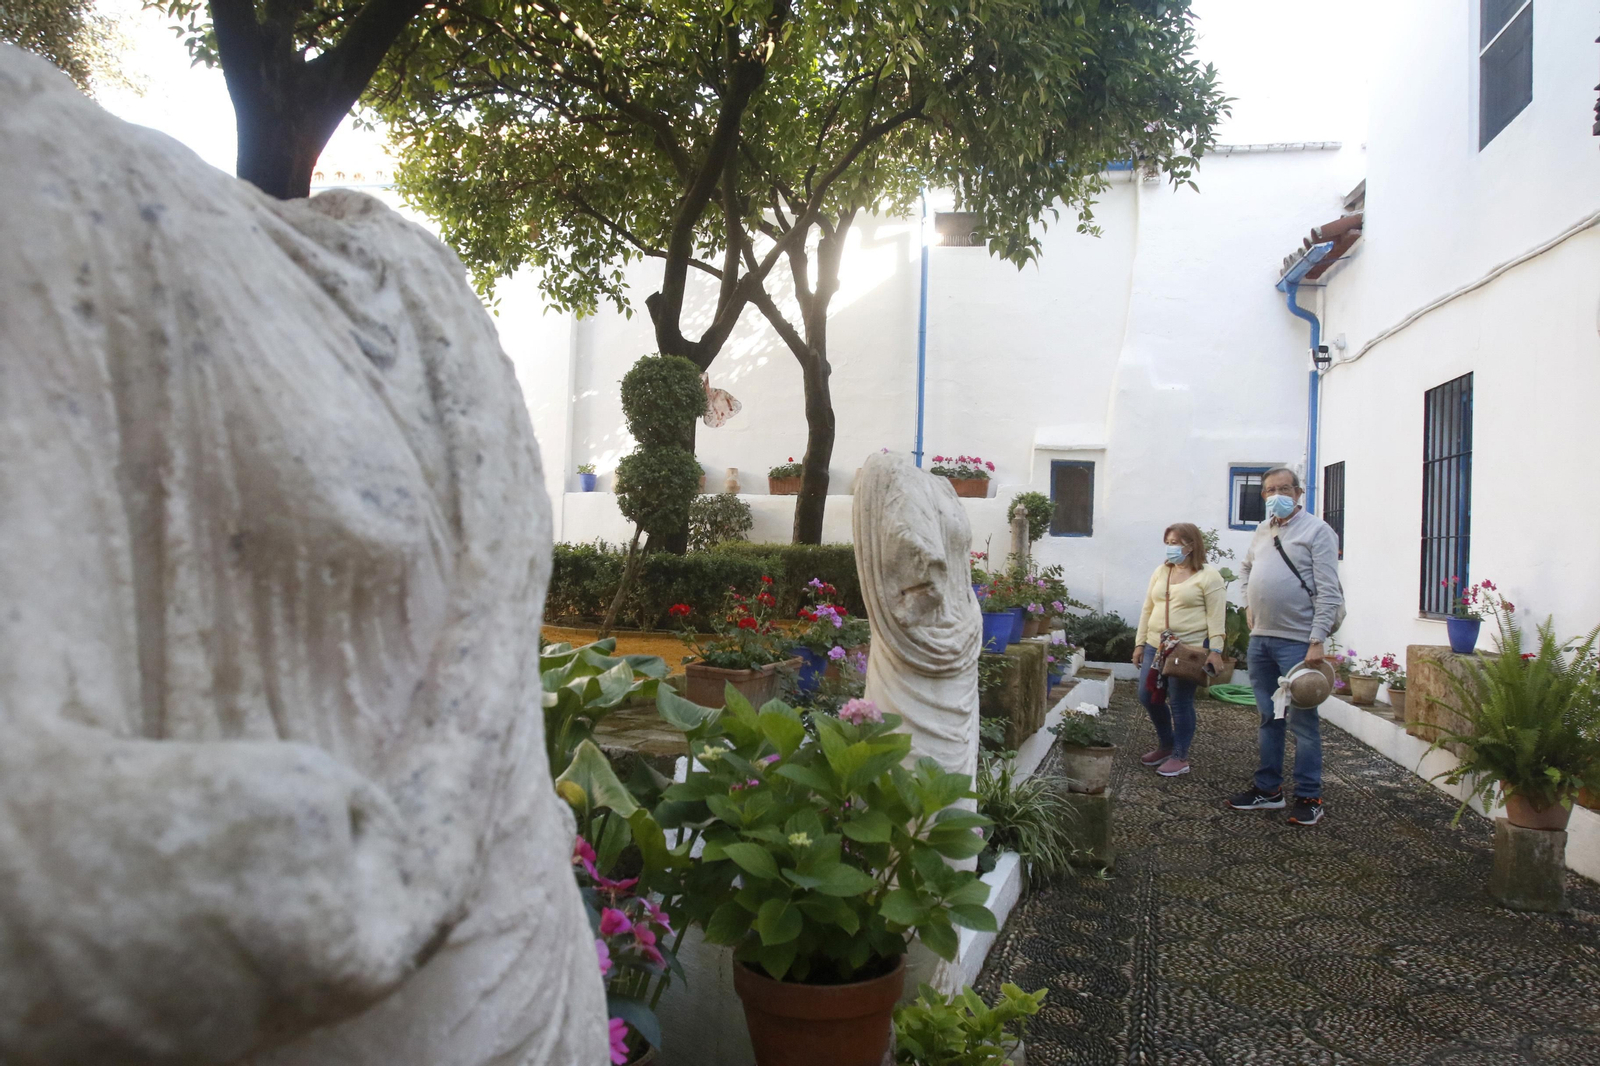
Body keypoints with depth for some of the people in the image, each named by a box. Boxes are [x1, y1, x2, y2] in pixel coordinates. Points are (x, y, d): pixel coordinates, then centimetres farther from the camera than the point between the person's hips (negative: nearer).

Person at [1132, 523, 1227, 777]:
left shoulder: (1208, 576, -6)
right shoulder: (1161, 572, 12)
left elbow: (1216, 617, -10)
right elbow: (1147, 610, 15)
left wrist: (1215, 650, -16)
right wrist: (1140, 643, 12)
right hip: (1156, 646, 7)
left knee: (1180, 703, -1)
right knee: (1148, 697, 8)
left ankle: (1180, 757, 14)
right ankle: (1166, 745, 29)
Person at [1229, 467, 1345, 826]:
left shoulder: (1316, 530, -7)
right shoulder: (1263, 530, 14)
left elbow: (1329, 592, -13)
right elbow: (1246, 568, 33)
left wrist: (1318, 641, -19)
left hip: (1296, 641, -7)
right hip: (1260, 638, 7)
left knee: (1303, 721, -2)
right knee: (1269, 717, 14)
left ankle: (1309, 798, 8)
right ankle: (1268, 789, 23)